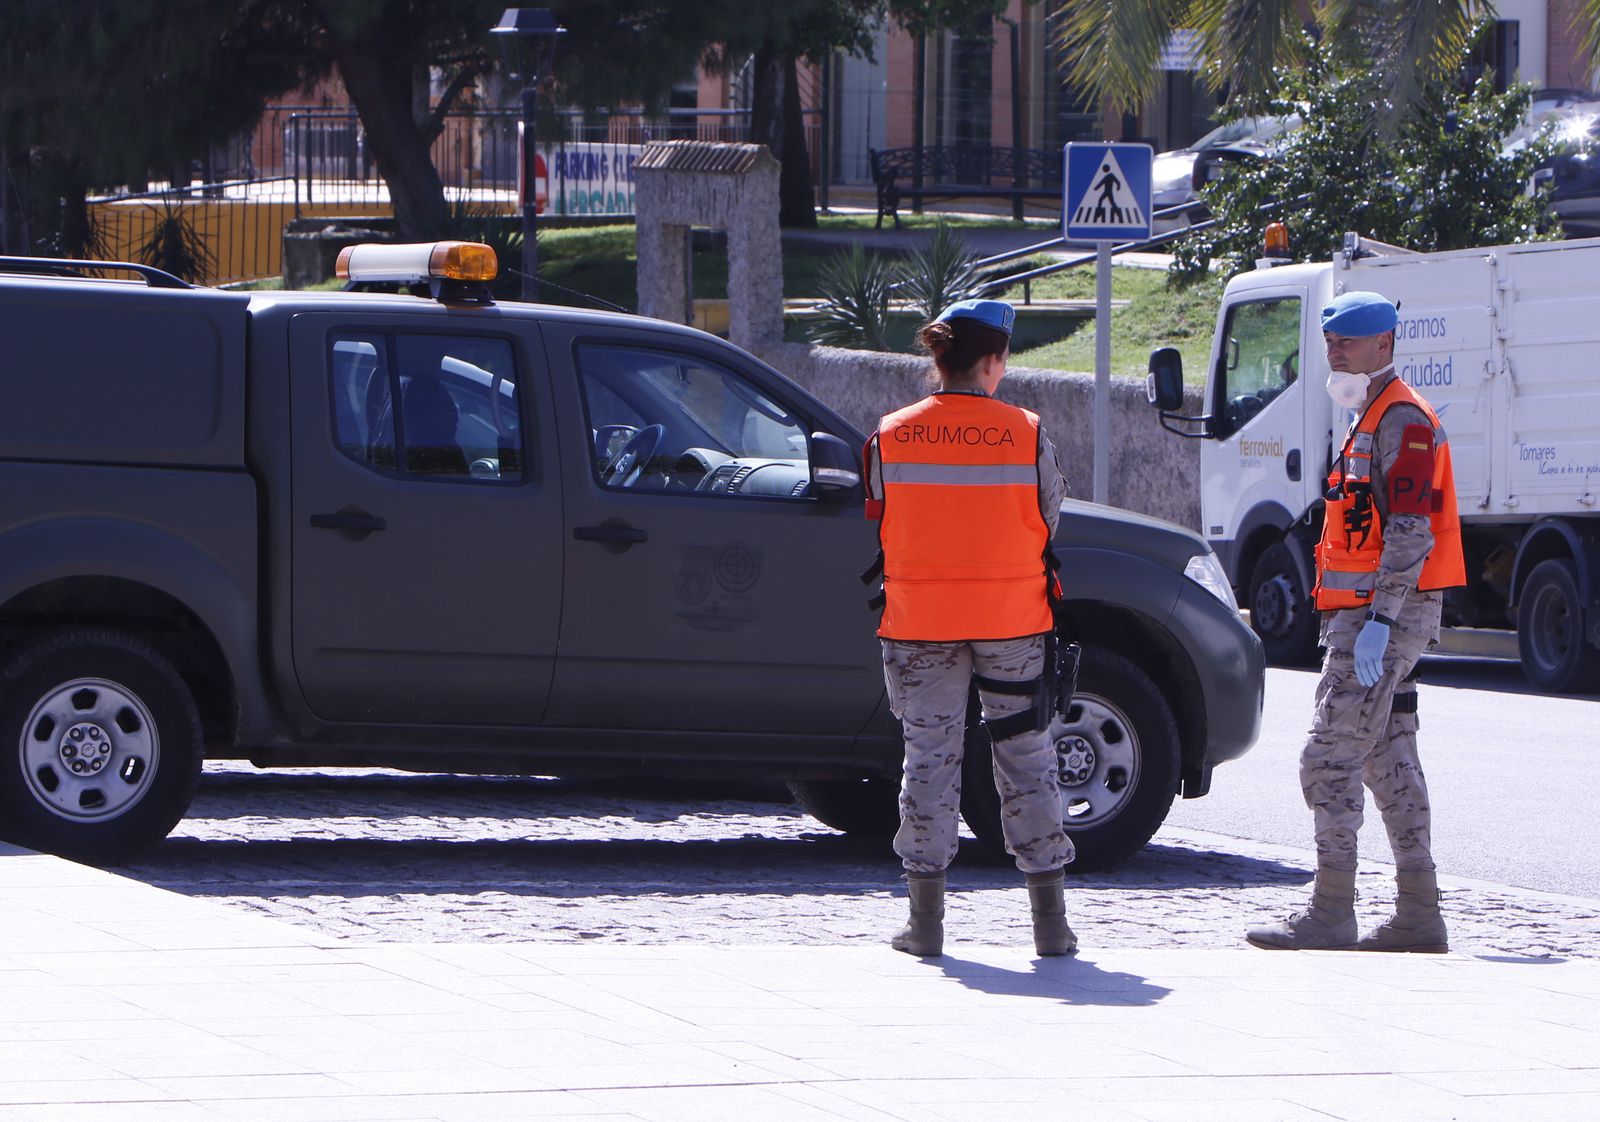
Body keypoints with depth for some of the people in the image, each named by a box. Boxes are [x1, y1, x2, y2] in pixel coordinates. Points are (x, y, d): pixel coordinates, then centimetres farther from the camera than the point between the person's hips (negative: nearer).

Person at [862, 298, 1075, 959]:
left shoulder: (891, 436, -3)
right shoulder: (1025, 434, -8)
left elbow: (879, 524, 4)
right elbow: (1049, 520, 1)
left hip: (920, 623, 1)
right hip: (1012, 619, -1)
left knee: (929, 756, 7)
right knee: (1025, 757, 7)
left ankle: (925, 921, 4)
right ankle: (1050, 921, 8)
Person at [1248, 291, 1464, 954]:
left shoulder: (1402, 420, -13)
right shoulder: (1374, 419, 21)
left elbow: (1411, 532, -21)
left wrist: (1379, 621, -27)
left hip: (1387, 613, -11)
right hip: (1365, 614, 11)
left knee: (1331, 758, -12)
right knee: (1389, 761, 11)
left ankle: (1330, 916, -11)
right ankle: (1418, 916, 12)